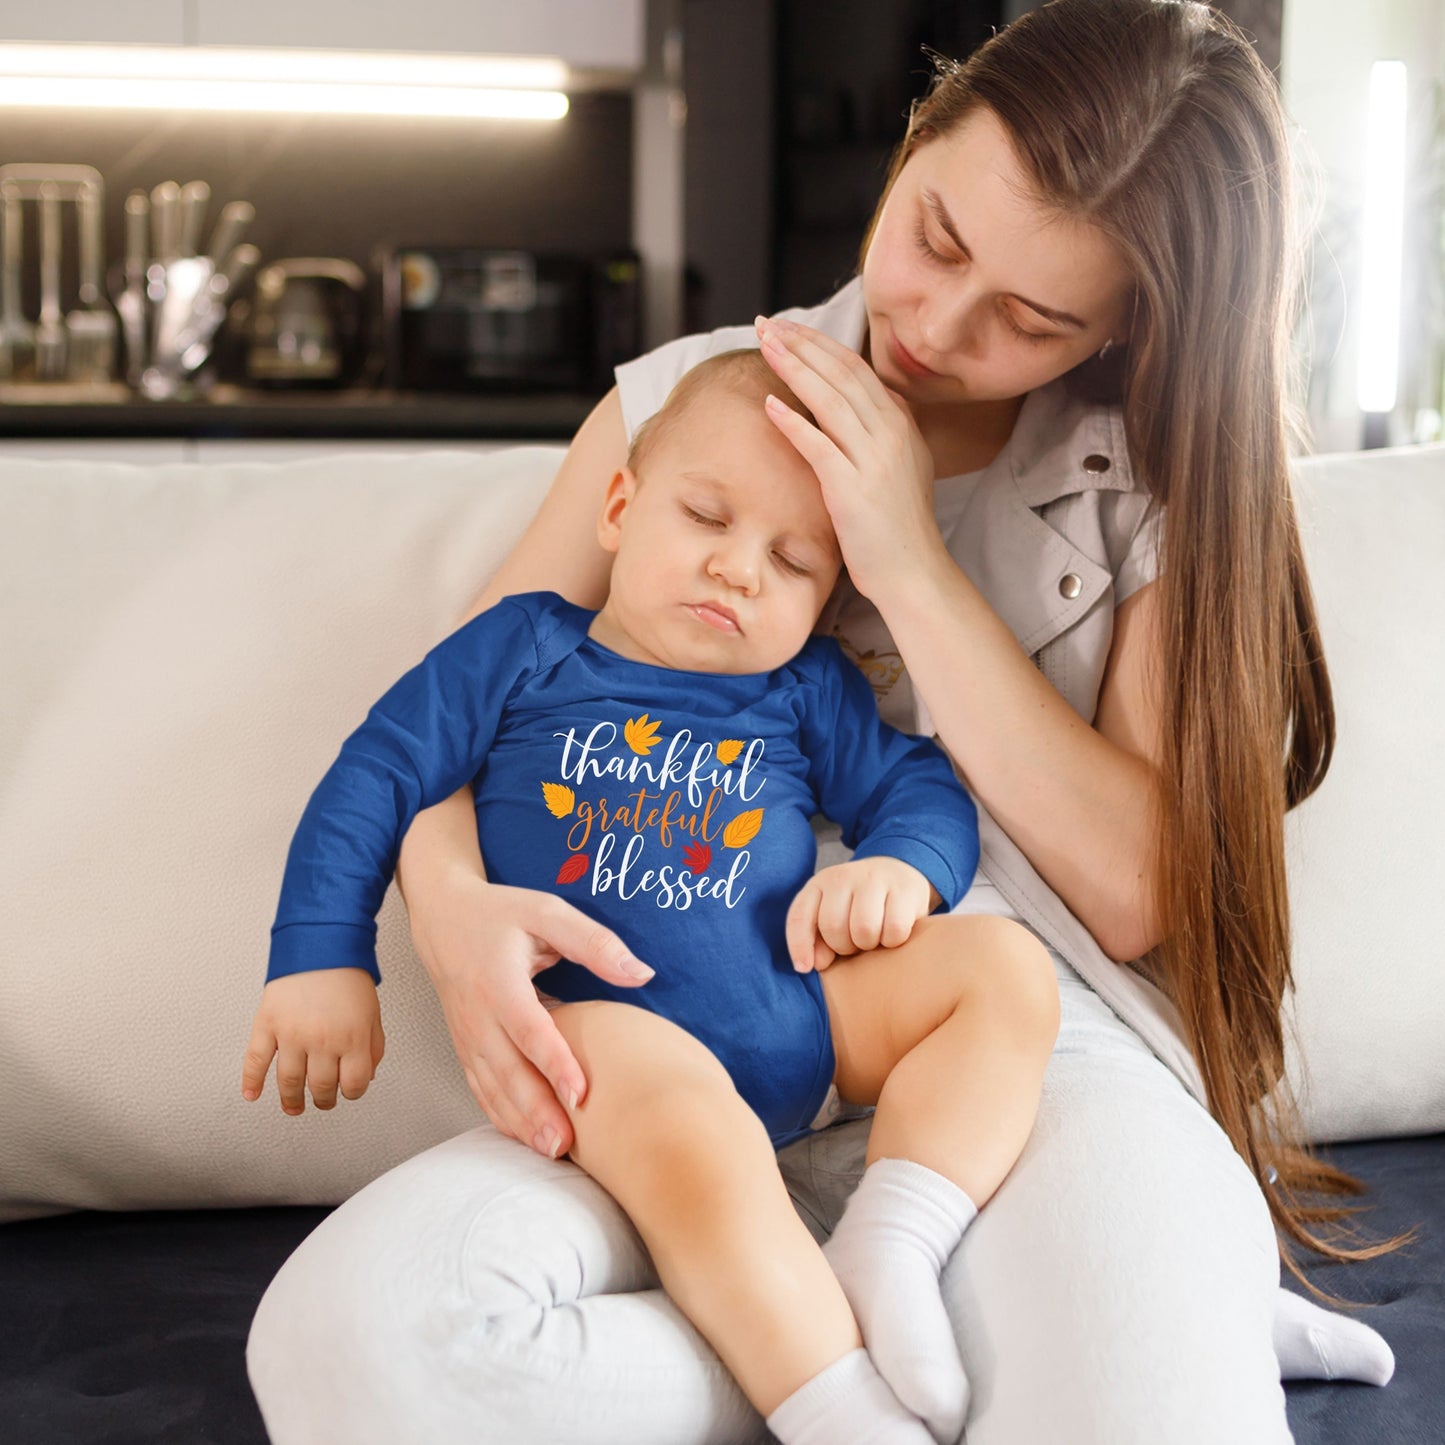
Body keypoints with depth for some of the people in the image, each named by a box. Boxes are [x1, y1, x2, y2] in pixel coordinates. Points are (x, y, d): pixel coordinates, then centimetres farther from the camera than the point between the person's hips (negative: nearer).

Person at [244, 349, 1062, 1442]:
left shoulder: (810, 688, 16)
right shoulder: (524, 650, 8)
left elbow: (924, 788, 14)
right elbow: (375, 779, 8)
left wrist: (898, 869, -10)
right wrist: (321, 962, 0)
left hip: (806, 1014, 5)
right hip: (616, 1030, -5)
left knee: (1006, 964, -12)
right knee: (680, 1120, -37)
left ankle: (885, 1256, -24)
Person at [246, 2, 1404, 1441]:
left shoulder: (1163, 485, 6)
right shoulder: (683, 400, 10)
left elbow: (1141, 889, -4)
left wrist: (914, 571, -9)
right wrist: (451, 903, -12)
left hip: (1038, 1060, -3)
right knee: (353, 1323, -29)